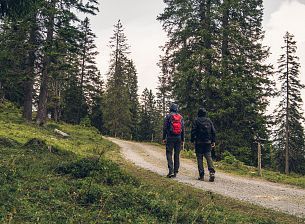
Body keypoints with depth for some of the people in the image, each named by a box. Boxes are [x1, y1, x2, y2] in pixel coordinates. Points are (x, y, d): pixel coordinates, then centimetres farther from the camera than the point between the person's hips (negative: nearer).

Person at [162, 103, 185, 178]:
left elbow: (165, 128, -4)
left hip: (170, 137, -3)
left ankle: (171, 171, -14)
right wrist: (182, 139, 13)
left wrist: (164, 138, 1)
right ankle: (175, 171, 11)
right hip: (178, 138, 4)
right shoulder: (181, 117, 9)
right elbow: (183, 129, 8)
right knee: (177, 154, 9)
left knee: (169, 154, -2)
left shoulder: (168, 116, -1)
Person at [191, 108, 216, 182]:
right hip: (208, 142, 3)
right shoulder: (209, 121, 9)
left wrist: (192, 140, 0)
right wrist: (213, 141, 12)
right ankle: (212, 172, -16)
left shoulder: (196, 121, -1)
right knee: (209, 157, 3)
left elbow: (193, 131, -7)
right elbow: (213, 131, 8)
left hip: (199, 142, -3)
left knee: (199, 158, 3)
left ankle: (201, 175, 2)